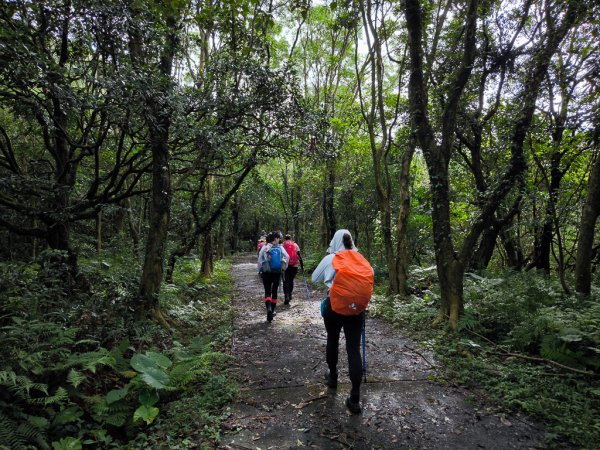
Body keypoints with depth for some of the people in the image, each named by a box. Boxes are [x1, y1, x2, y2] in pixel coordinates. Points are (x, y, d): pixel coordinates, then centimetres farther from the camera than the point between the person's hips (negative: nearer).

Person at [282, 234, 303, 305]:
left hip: (285, 265, -2)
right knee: (291, 281, 18)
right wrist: (302, 266, 4)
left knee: (286, 281, 0)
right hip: (294, 265, 2)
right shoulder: (295, 245, 9)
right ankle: (289, 295, 26)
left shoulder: (282, 245, 5)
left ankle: (286, 296, -16)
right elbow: (299, 255, 3)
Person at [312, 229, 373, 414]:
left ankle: (333, 376, 41)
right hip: (356, 307, 1)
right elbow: (371, 275, 7)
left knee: (332, 341, 22)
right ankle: (355, 398, 0)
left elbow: (315, 278, 6)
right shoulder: (360, 259, -2)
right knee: (354, 348, 2)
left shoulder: (329, 259, -6)